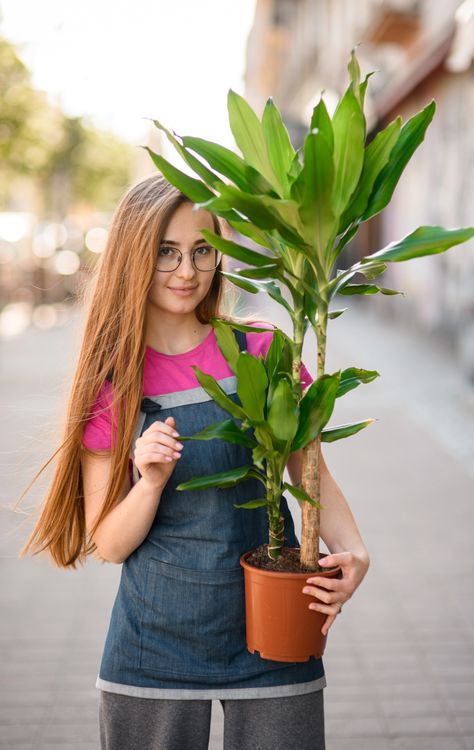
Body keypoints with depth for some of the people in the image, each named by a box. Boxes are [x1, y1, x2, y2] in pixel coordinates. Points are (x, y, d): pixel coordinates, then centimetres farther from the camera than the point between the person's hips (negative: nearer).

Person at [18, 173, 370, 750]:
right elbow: (108, 545, -3)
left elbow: (314, 476, 5)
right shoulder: (111, 382, -3)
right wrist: (151, 482, -22)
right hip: (156, 643, 0)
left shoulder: (262, 352, -3)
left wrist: (352, 552, -13)